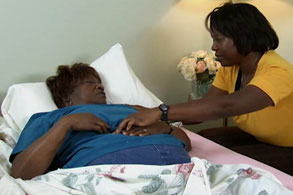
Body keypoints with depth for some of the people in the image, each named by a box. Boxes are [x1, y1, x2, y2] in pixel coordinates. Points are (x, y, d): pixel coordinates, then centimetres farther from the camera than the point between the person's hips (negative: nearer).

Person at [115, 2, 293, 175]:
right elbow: (207, 106, -13)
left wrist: (162, 112, -51)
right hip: (258, 138, 7)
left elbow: (226, 106, -47)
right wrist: (155, 116, -27)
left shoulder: (276, 72, -33)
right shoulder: (229, 68, -5)